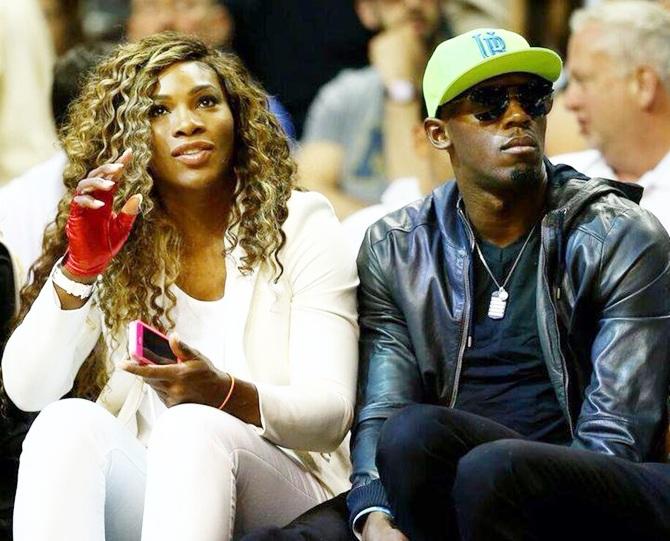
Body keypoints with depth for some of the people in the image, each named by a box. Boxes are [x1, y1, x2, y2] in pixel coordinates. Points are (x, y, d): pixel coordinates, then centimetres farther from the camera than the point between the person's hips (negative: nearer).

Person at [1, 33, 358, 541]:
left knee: (193, 427, -34)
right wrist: (79, 270, -15)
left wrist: (225, 395, -25)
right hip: (137, 491, 2)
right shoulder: (118, 239, 10)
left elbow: (331, 413, -5)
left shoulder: (301, 225, 4)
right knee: (69, 420, -30)